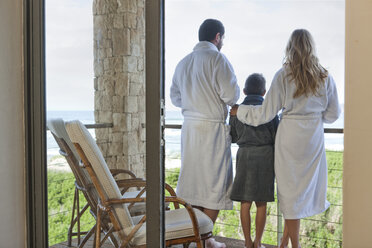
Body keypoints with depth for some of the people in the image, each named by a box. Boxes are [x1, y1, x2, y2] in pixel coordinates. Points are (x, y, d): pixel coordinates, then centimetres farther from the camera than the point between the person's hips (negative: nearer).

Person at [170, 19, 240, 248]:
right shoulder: (218, 59, -10)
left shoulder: (183, 62, 11)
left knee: (194, 179, 15)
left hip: (189, 127, 7)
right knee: (214, 182, 4)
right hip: (213, 128, -7)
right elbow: (231, 96, -15)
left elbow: (175, 97, 17)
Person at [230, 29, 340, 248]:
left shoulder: (283, 76, -10)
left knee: (291, 190, 8)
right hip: (314, 138, 3)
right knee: (306, 185, 15)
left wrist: (239, 111, 5)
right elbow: (333, 114, 5)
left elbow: (266, 113, -9)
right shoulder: (325, 77, -1)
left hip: (290, 137, -3)